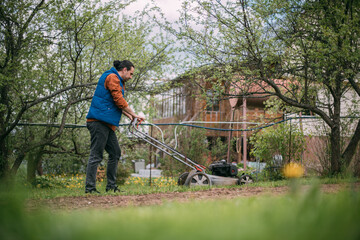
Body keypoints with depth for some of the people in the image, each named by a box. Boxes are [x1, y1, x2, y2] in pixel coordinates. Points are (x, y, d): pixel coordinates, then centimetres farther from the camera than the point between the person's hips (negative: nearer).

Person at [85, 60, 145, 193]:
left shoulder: (118, 81, 25)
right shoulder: (112, 77, -7)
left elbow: (118, 104, 26)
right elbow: (119, 100, -15)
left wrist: (129, 116, 12)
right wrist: (133, 115, -8)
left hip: (107, 124, 11)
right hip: (99, 121, -11)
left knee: (115, 153, 12)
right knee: (96, 155, -10)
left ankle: (111, 186, 16)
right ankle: (90, 188, -8)